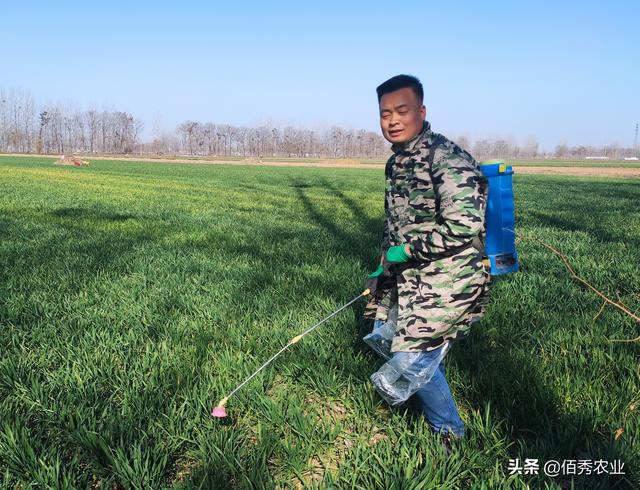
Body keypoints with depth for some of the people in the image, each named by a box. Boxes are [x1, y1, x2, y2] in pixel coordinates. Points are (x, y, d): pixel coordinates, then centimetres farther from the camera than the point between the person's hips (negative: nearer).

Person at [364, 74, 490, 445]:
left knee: (413, 355, -6)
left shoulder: (446, 158, -20)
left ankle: (451, 434, 20)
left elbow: (463, 226, -29)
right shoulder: (396, 162, 9)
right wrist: (385, 263, 17)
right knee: (385, 331, 19)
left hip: (446, 282, -9)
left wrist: (404, 251, -22)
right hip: (410, 278, 9)